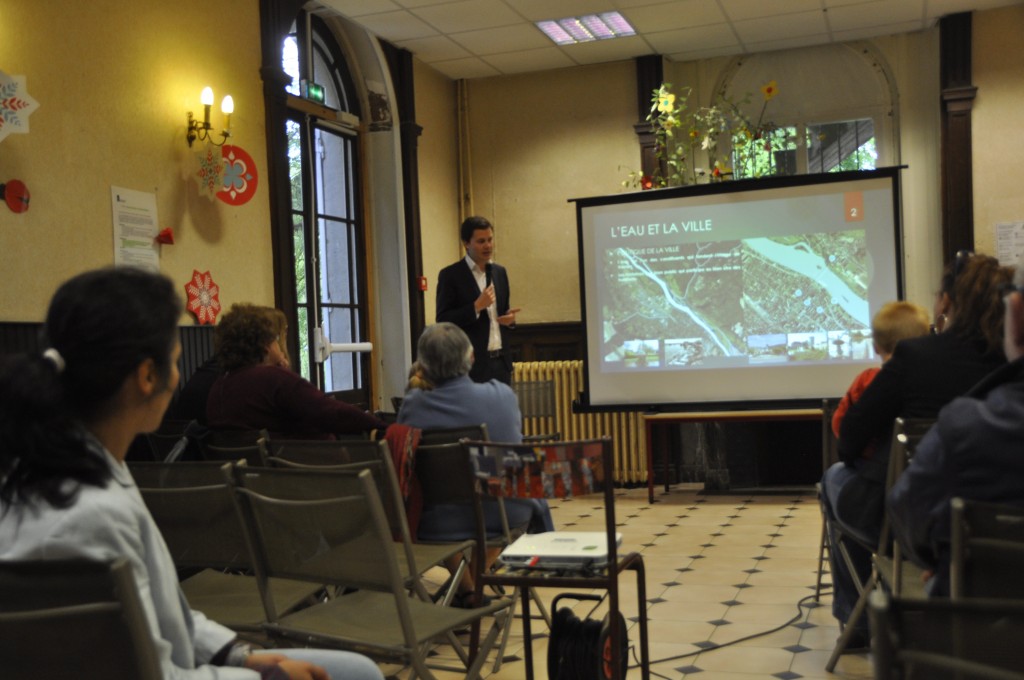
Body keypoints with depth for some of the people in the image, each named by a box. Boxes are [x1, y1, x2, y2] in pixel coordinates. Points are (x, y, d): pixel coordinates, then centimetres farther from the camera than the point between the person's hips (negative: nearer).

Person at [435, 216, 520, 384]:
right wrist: (476, 306, -19)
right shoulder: (450, 275, -6)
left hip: (501, 361, 6)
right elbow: (443, 320, -10)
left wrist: (510, 318, -1)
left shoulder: (500, 272, 13)